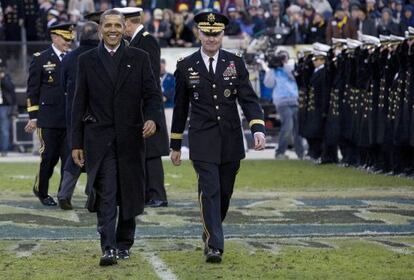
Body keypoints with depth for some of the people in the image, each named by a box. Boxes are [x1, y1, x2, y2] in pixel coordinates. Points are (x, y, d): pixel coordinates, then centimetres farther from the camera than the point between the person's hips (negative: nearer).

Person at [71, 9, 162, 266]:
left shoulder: (139, 58, 5)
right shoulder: (87, 61, 6)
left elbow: (152, 94, 2)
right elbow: (80, 103, 6)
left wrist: (152, 118, -19)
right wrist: (77, 143, 3)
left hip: (130, 137, 1)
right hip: (99, 139, -1)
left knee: (129, 194, 7)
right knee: (105, 195, -9)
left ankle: (124, 244, 21)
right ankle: (108, 248, -13)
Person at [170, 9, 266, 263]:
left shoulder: (236, 63, 3)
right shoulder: (186, 66, 2)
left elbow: (248, 99, -2)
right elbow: (180, 108, 9)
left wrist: (258, 129, -18)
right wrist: (175, 145, 12)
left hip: (231, 140, 2)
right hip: (203, 142, -2)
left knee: (225, 193, 12)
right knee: (209, 192, -12)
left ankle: (211, 232, 34)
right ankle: (214, 245, -12)